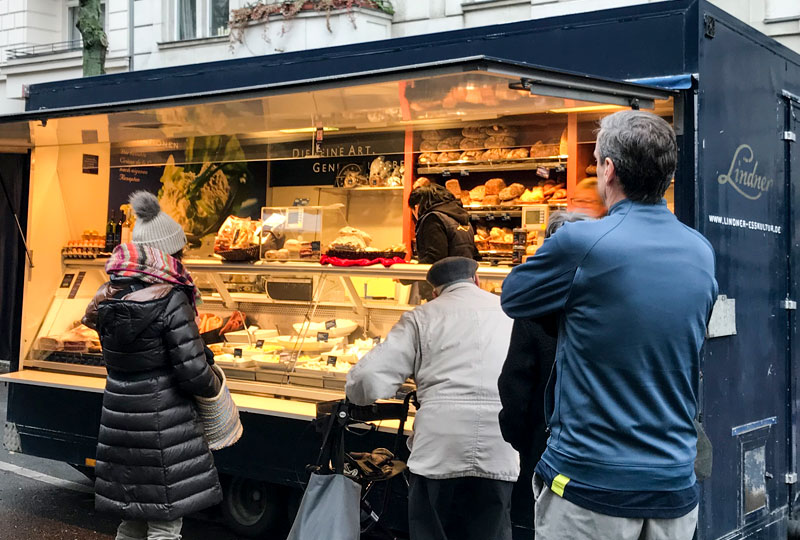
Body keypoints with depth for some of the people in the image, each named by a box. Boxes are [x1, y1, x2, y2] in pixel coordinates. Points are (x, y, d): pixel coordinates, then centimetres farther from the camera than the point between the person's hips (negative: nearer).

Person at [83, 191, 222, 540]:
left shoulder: (109, 300, 5)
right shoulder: (171, 301, -16)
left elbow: (116, 359, 12)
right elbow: (193, 373, -17)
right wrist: (214, 384, 3)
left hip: (120, 418, 7)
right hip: (162, 424, -7)